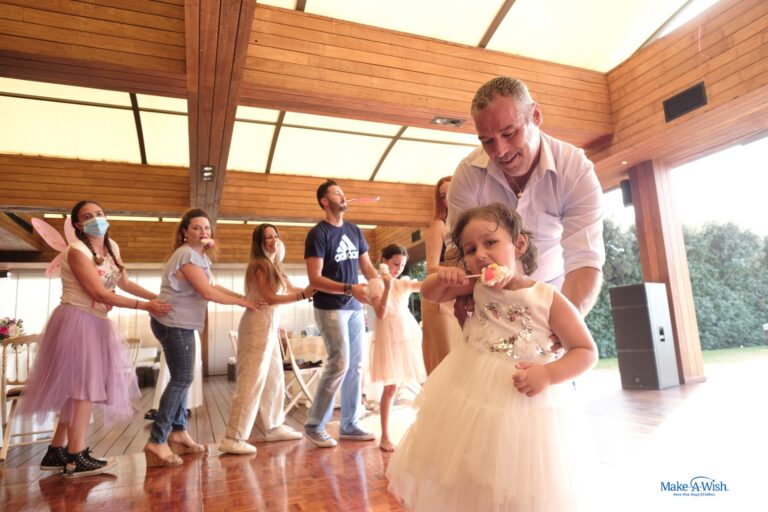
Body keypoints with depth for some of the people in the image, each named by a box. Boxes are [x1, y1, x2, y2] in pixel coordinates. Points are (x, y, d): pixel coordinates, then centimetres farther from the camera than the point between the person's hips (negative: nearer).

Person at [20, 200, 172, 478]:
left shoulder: (112, 246, 8)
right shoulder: (76, 251, -16)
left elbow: (126, 283, 13)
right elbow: (99, 293, -22)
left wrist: (158, 297, 4)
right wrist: (145, 306, -22)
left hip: (95, 322, 8)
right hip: (76, 321, -8)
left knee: (78, 387, 13)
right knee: (82, 385, -5)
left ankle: (56, 452, 25)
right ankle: (76, 458, 4)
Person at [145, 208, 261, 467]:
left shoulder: (200, 255, 15)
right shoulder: (187, 255, -17)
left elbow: (212, 286, 18)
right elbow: (207, 292, -20)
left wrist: (241, 296, 10)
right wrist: (241, 301, -10)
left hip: (180, 324, 10)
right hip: (174, 323, -10)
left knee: (182, 378, 15)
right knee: (182, 379, -6)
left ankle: (179, 431, 25)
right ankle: (157, 441, 0)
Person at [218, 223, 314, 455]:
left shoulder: (274, 265, 15)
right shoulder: (259, 265, -12)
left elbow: (290, 289, 11)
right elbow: (270, 298, -18)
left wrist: (310, 289, -4)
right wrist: (304, 295, -21)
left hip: (269, 327, 9)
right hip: (258, 326, -9)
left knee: (274, 379, 16)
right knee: (251, 382, -6)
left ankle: (273, 427, 28)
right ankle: (233, 438, 1)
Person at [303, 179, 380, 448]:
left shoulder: (355, 231, 11)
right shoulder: (317, 234, -8)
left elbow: (367, 267, 12)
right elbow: (315, 279, -15)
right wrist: (349, 289, -25)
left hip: (354, 308, 7)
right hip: (330, 308, -6)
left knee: (355, 365, 8)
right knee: (340, 363, -10)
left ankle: (350, 425, 21)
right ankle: (314, 425, 7)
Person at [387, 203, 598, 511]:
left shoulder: (549, 300, -13)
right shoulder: (477, 288, -1)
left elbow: (587, 352, -8)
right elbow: (429, 293, 10)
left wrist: (548, 374, -24)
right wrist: (442, 277, -12)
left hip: (529, 408, -3)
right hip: (471, 401, 4)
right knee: (465, 487, 18)